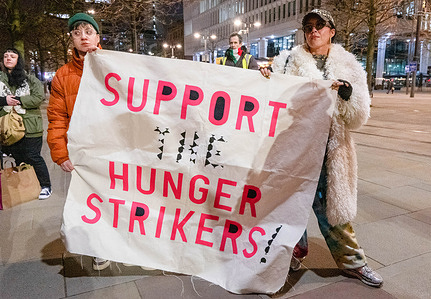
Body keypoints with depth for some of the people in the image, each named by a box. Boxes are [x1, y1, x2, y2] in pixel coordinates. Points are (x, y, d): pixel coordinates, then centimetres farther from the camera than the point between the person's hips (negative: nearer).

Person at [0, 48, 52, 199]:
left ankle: (45, 186, 13)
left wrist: (17, 100, -15)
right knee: (18, 158, 12)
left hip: (30, 126, -4)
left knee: (33, 157, -1)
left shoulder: (30, 80, 3)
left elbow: (39, 97, -10)